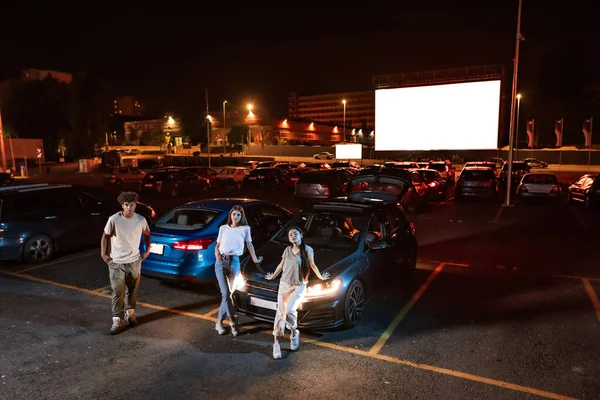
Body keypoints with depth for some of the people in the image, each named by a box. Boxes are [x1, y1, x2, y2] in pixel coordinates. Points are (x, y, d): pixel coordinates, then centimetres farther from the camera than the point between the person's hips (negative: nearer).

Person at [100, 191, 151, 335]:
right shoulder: (114, 219, -14)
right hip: (116, 263, -2)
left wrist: (147, 251, 9)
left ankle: (130, 313, 35)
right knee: (118, 293, 0)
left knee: (132, 290, 15)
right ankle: (118, 320, 10)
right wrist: (103, 253, -1)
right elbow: (105, 236, 1)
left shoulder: (141, 220, -8)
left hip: (134, 261, 2)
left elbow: (147, 234, 11)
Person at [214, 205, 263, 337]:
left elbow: (249, 244, 18)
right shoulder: (223, 228, 13)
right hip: (220, 262, 1)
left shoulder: (245, 229, 10)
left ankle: (219, 323, 12)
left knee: (227, 293, -2)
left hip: (234, 262, -1)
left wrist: (255, 258, 21)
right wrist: (216, 253, -3)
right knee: (225, 293, -8)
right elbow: (218, 244, 17)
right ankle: (233, 320, 1)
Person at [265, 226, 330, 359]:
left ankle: (294, 332, 10)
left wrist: (320, 276, 13)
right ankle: (276, 342, 12)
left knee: (290, 311, -20)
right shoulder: (287, 250, 6)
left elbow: (312, 265, 7)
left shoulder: (307, 249, -5)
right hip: (284, 285, 4)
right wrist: (273, 276, 28)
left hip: (299, 286, -3)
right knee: (280, 312, 3)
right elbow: (281, 265, 19)